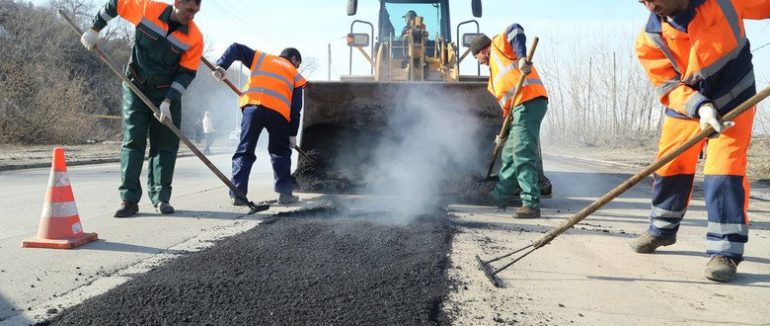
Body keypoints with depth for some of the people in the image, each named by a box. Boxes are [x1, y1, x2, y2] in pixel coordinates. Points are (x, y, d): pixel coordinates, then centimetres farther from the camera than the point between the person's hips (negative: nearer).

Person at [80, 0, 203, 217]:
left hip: (168, 92, 0)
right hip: (135, 87, 0)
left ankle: (161, 198, 9)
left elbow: (187, 73, -13)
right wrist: (94, 30, 3)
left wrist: (168, 101, -20)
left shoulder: (194, 37, -14)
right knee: (132, 142, -3)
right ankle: (129, 199, -1)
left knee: (165, 145, 0)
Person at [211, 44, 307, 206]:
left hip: (252, 105, 1)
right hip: (279, 111, -1)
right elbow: (296, 107, 16)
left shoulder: (261, 58, 29)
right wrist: (293, 134, 18)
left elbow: (236, 48, 19)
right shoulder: (295, 75, 24)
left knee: (245, 151, 5)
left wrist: (221, 65, 10)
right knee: (281, 151, 16)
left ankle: (237, 194, -2)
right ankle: (285, 192, 11)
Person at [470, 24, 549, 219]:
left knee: (523, 156, -14)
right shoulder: (495, 70, 31)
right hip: (521, 107, 10)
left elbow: (515, 30, -12)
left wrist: (521, 58, -24)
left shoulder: (498, 44, 9)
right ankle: (500, 197, 33)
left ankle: (531, 205, -14)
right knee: (509, 155, 19)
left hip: (529, 102, -10)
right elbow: (505, 103, 29)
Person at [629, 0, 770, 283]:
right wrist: (700, 107, -34)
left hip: (734, 101, -2)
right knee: (670, 168, 9)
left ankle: (726, 249, -7)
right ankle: (662, 230, 32)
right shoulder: (650, 40, -15)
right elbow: (669, 86, -17)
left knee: (724, 168, -15)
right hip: (685, 107, 3)